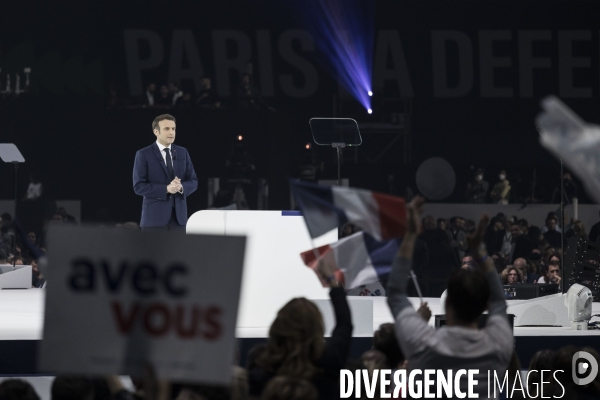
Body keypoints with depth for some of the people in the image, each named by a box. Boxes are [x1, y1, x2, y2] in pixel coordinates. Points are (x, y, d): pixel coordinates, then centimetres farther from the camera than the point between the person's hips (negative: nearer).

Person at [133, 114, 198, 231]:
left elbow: (193, 182, 11)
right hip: (154, 216, -4)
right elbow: (139, 186, -9)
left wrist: (181, 187, -13)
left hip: (178, 215, 4)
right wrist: (166, 189, -19)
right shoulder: (143, 155, -2)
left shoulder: (182, 153, 12)